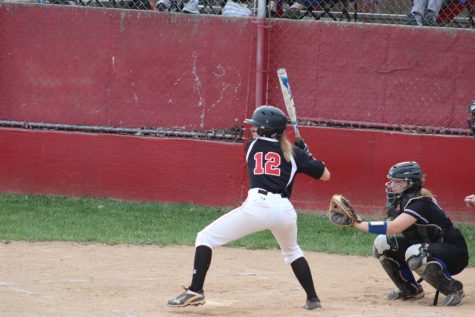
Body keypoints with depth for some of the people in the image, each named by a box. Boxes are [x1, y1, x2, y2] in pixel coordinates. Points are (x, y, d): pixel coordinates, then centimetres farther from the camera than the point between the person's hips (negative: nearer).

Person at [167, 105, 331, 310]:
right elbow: (325, 175, 22)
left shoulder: (253, 146, 17)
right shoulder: (294, 153, 17)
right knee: (292, 252, 34)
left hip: (256, 206, -3)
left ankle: (195, 291, -8)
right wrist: (307, 155, 37)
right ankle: (312, 299, 30)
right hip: (284, 209, 4)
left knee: (206, 238, 6)